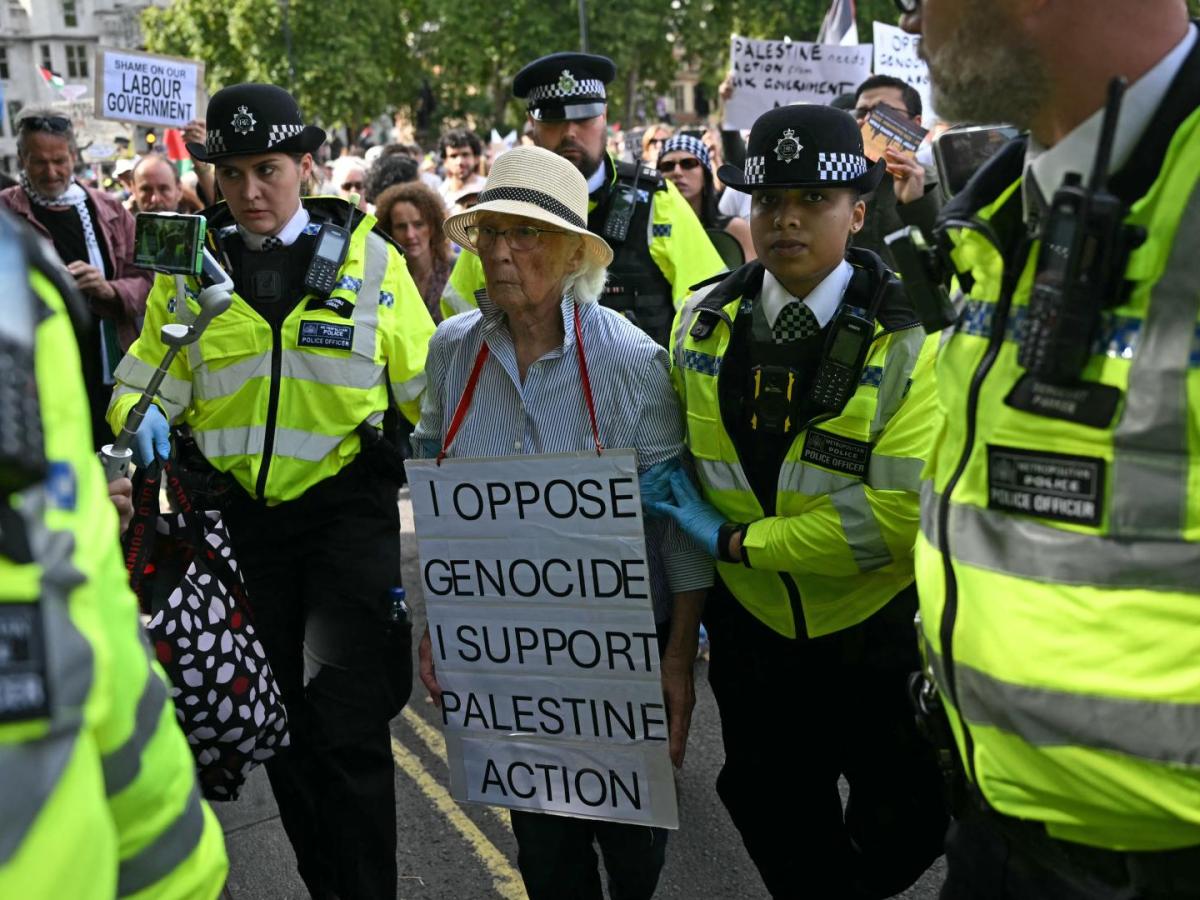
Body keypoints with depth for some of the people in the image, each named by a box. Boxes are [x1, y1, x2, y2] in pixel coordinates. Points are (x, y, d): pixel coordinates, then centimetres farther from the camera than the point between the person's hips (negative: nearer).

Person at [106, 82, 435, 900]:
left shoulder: (369, 258, -1)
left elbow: (425, 392, 2)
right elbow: (140, 384, 8)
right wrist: (144, 419, -15)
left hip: (347, 507, -3)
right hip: (240, 516, 3)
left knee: (346, 724, -13)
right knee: (283, 722, 15)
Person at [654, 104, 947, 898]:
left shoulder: (909, 338, -17)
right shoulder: (703, 322, -3)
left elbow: (897, 514, -24)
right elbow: (676, 452, 13)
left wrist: (736, 540, -19)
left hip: (878, 638, -3)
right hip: (753, 630, 3)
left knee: (906, 830, 17)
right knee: (779, 832, 20)